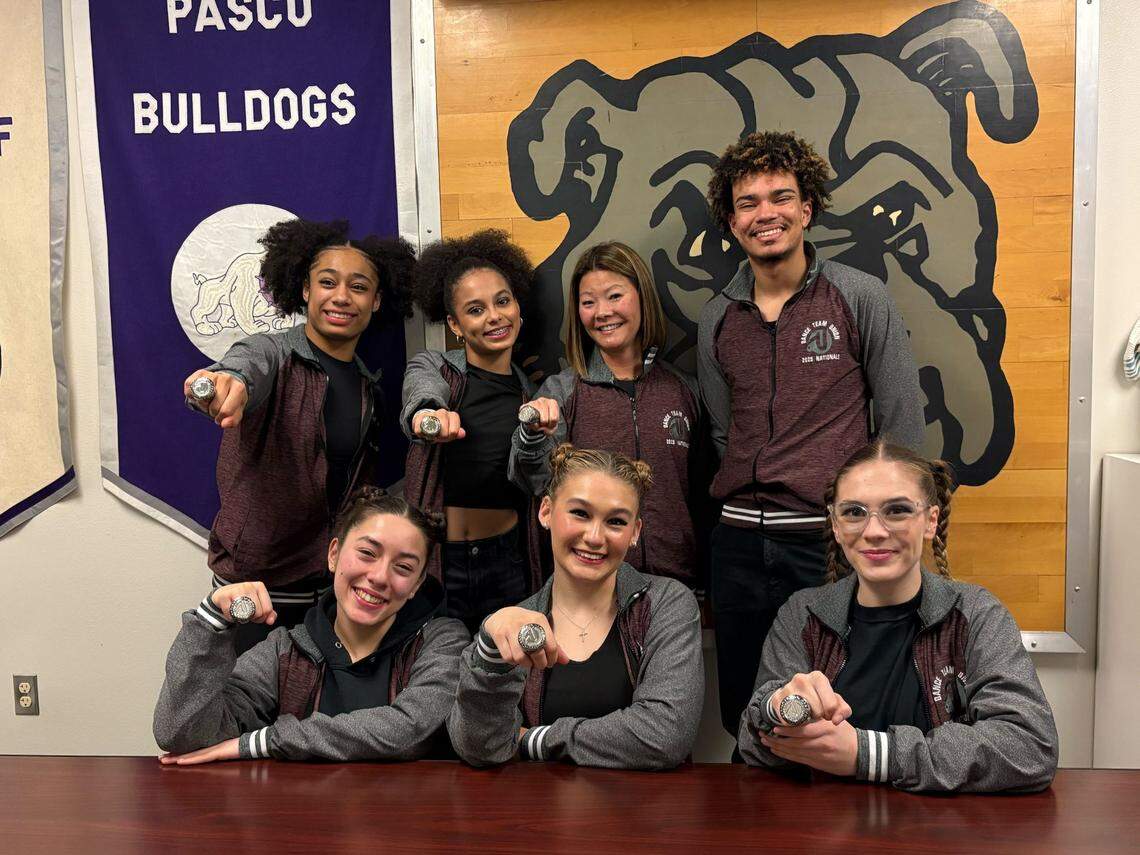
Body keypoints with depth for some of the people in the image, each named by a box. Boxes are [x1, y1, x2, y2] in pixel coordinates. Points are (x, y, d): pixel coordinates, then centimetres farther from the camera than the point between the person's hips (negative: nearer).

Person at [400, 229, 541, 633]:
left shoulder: (532, 390, 6)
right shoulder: (432, 367, -3)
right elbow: (421, 394, -27)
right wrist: (429, 416, -49)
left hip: (506, 565, 3)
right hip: (437, 560, -2)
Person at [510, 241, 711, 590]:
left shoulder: (683, 389, 4)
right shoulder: (560, 390, -1)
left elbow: (701, 493, 11)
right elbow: (537, 484, -11)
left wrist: (703, 584, 11)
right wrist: (532, 437, -31)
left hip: (675, 578, 2)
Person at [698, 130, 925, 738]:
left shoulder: (861, 299, -2)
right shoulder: (717, 319, 9)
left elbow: (902, 425, -1)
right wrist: (747, 506, 8)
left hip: (833, 538, -3)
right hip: (740, 542, 4)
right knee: (743, 720, 14)